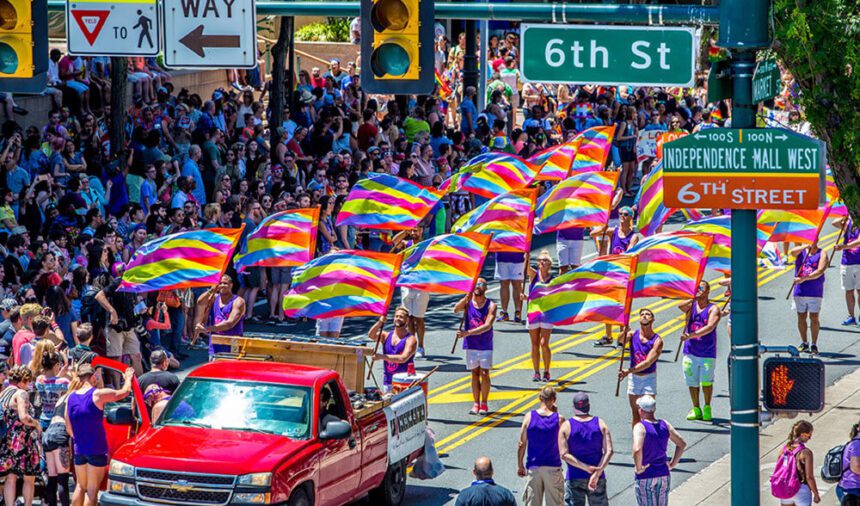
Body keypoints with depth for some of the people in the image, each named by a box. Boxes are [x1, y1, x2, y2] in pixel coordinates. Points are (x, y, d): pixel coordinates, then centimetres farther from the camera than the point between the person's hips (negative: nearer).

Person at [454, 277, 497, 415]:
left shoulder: (491, 305, -7)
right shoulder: (467, 302, 0)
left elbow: (487, 326, -18)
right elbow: (456, 310, -21)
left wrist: (468, 333, -27)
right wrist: (467, 298, -36)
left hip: (485, 345, -2)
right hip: (471, 345, 2)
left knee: (484, 374, -2)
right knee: (475, 374, 7)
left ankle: (484, 404, 7)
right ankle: (476, 404, 13)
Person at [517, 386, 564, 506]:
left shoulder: (529, 416, -5)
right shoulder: (559, 418, -8)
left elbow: (522, 444, -3)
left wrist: (520, 466, 9)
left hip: (533, 468, 1)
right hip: (553, 468, -1)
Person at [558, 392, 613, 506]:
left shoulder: (566, 426, -5)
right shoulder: (601, 424, -1)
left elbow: (564, 454, -13)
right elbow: (609, 451, -12)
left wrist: (587, 468, -15)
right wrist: (597, 473, -18)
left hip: (574, 478, -2)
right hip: (598, 480, 2)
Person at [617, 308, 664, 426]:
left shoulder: (657, 340, -11)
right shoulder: (632, 335, -2)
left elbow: (648, 362, -20)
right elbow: (621, 341, -24)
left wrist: (628, 371, -30)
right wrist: (624, 332, -47)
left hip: (649, 377, -3)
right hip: (633, 378, 3)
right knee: (636, 413, 9)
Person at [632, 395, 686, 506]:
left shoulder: (640, 427, -16)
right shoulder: (664, 424, 2)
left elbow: (637, 449, -32)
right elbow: (682, 444, 9)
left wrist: (638, 468, -17)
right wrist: (673, 464, 12)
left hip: (645, 477, -5)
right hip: (663, 475, 5)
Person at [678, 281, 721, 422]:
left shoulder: (713, 309, -2)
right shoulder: (691, 305, 10)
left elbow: (710, 327, -18)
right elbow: (681, 306, -14)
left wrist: (691, 335, -28)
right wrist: (693, 297, -8)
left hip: (707, 352, -3)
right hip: (690, 351, 3)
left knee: (706, 381, -3)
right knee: (692, 382, 5)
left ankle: (707, 408, 13)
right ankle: (696, 409, 15)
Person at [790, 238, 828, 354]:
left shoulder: (821, 254, 1)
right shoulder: (801, 251, 11)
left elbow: (820, 271, -12)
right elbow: (792, 252, -12)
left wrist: (803, 278, -19)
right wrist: (805, 247, -26)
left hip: (815, 292, -3)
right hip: (800, 291, 3)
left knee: (814, 318, -3)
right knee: (801, 317, 8)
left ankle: (814, 345, 3)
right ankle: (804, 343, 19)